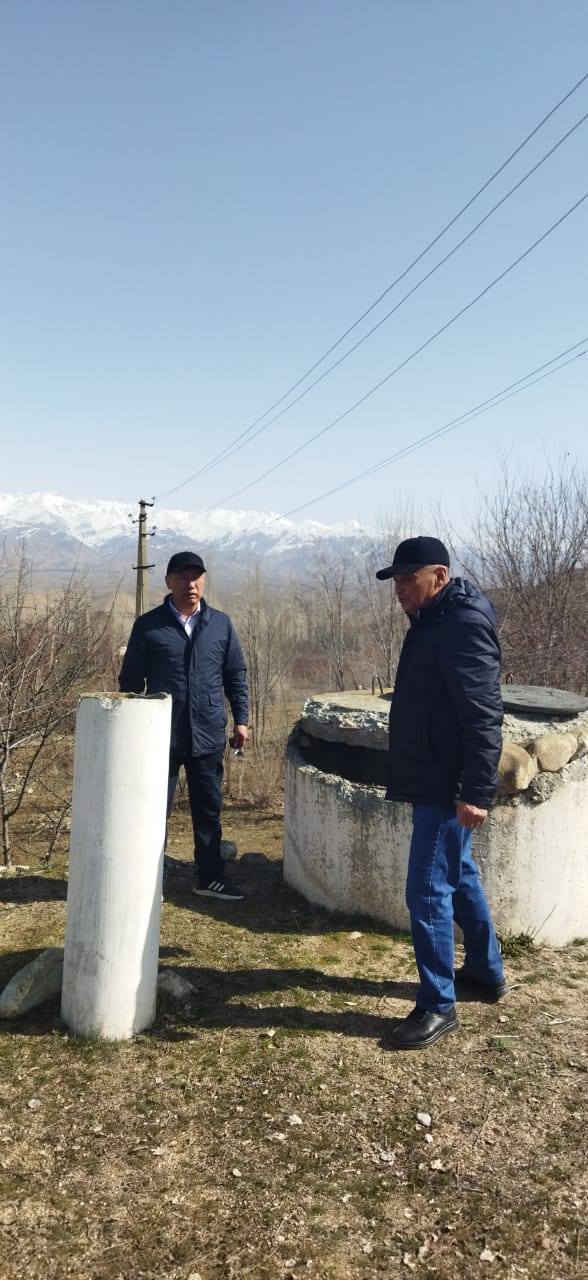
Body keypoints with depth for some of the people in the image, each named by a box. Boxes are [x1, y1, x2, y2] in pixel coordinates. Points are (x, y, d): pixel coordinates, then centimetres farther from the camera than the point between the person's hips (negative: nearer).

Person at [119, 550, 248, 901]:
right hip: (160, 736, -2)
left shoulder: (221, 624, 6)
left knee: (209, 809, 12)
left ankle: (210, 877, 25)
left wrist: (241, 719, 4)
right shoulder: (149, 625, -1)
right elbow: (131, 680, 2)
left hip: (209, 736, 2)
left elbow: (236, 675, 10)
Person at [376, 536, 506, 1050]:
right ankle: (486, 972, 38)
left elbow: (484, 715, -24)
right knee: (460, 877, 21)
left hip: (447, 787, -11)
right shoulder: (434, 621, 12)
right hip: (434, 781, 11)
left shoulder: (464, 624, -19)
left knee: (428, 891, -5)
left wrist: (477, 791, -26)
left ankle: (438, 1006, 8)